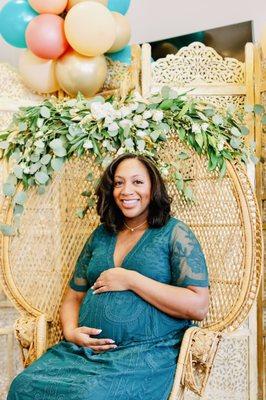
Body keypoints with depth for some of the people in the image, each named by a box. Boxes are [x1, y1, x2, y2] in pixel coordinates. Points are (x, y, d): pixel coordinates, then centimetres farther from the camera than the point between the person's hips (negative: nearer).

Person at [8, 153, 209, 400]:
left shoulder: (174, 233, 2)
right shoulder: (101, 236, 18)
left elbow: (198, 307, -8)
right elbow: (74, 296, 21)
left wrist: (131, 280, -11)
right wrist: (71, 330, -2)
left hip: (145, 353, -4)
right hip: (84, 348, 5)